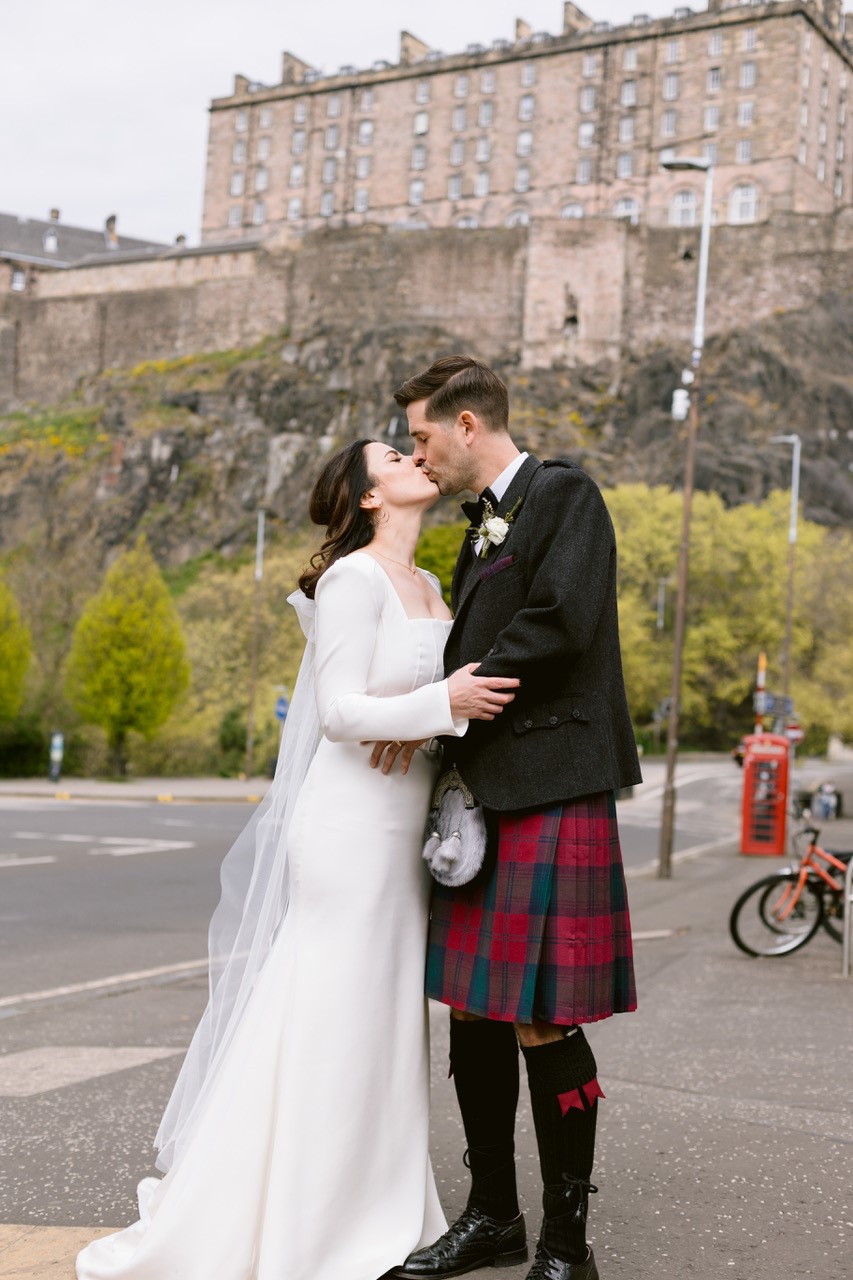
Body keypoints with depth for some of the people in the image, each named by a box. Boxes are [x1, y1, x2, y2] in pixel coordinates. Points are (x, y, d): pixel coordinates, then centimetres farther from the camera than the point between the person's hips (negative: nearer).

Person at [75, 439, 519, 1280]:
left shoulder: (429, 588, 14)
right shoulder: (353, 577, -11)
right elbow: (339, 711, -18)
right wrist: (442, 703, -26)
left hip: (403, 833, 8)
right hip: (351, 827, -8)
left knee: (384, 1024, 13)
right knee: (322, 1023, -3)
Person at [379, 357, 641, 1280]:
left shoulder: (564, 493, -4)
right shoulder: (484, 522, 21)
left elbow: (561, 623, -18)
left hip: (551, 791, -9)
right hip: (484, 794, 9)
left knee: (541, 1022, -5)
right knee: (474, 1012, 12)